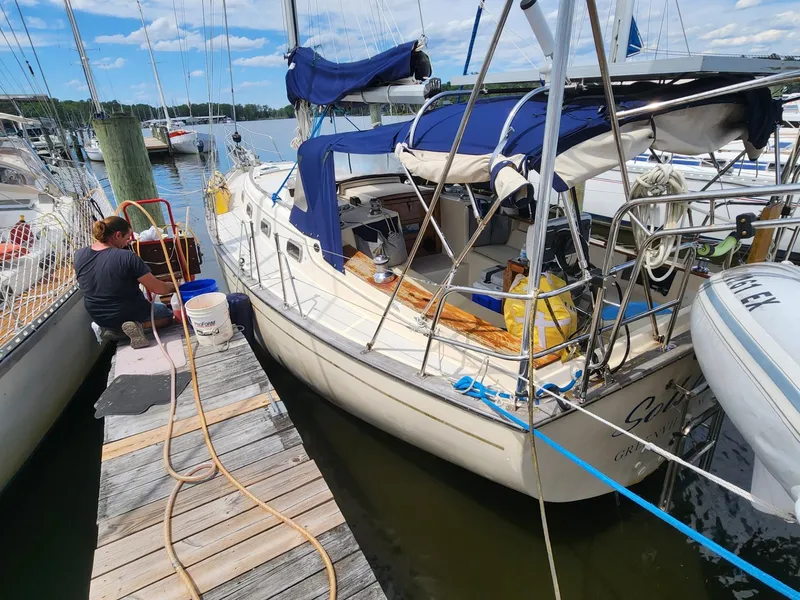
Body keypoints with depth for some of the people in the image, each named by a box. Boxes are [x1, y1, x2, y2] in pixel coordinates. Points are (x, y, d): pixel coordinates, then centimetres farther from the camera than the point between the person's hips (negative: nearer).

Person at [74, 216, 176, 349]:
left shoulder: (79, 255, -10)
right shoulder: (127, 257, -28)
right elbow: (158, 289, -22)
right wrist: (174, 287, -2)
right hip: (129, 314, -7)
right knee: (167, 313, 21)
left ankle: (111, 329, 9)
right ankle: (138, 324, -8)